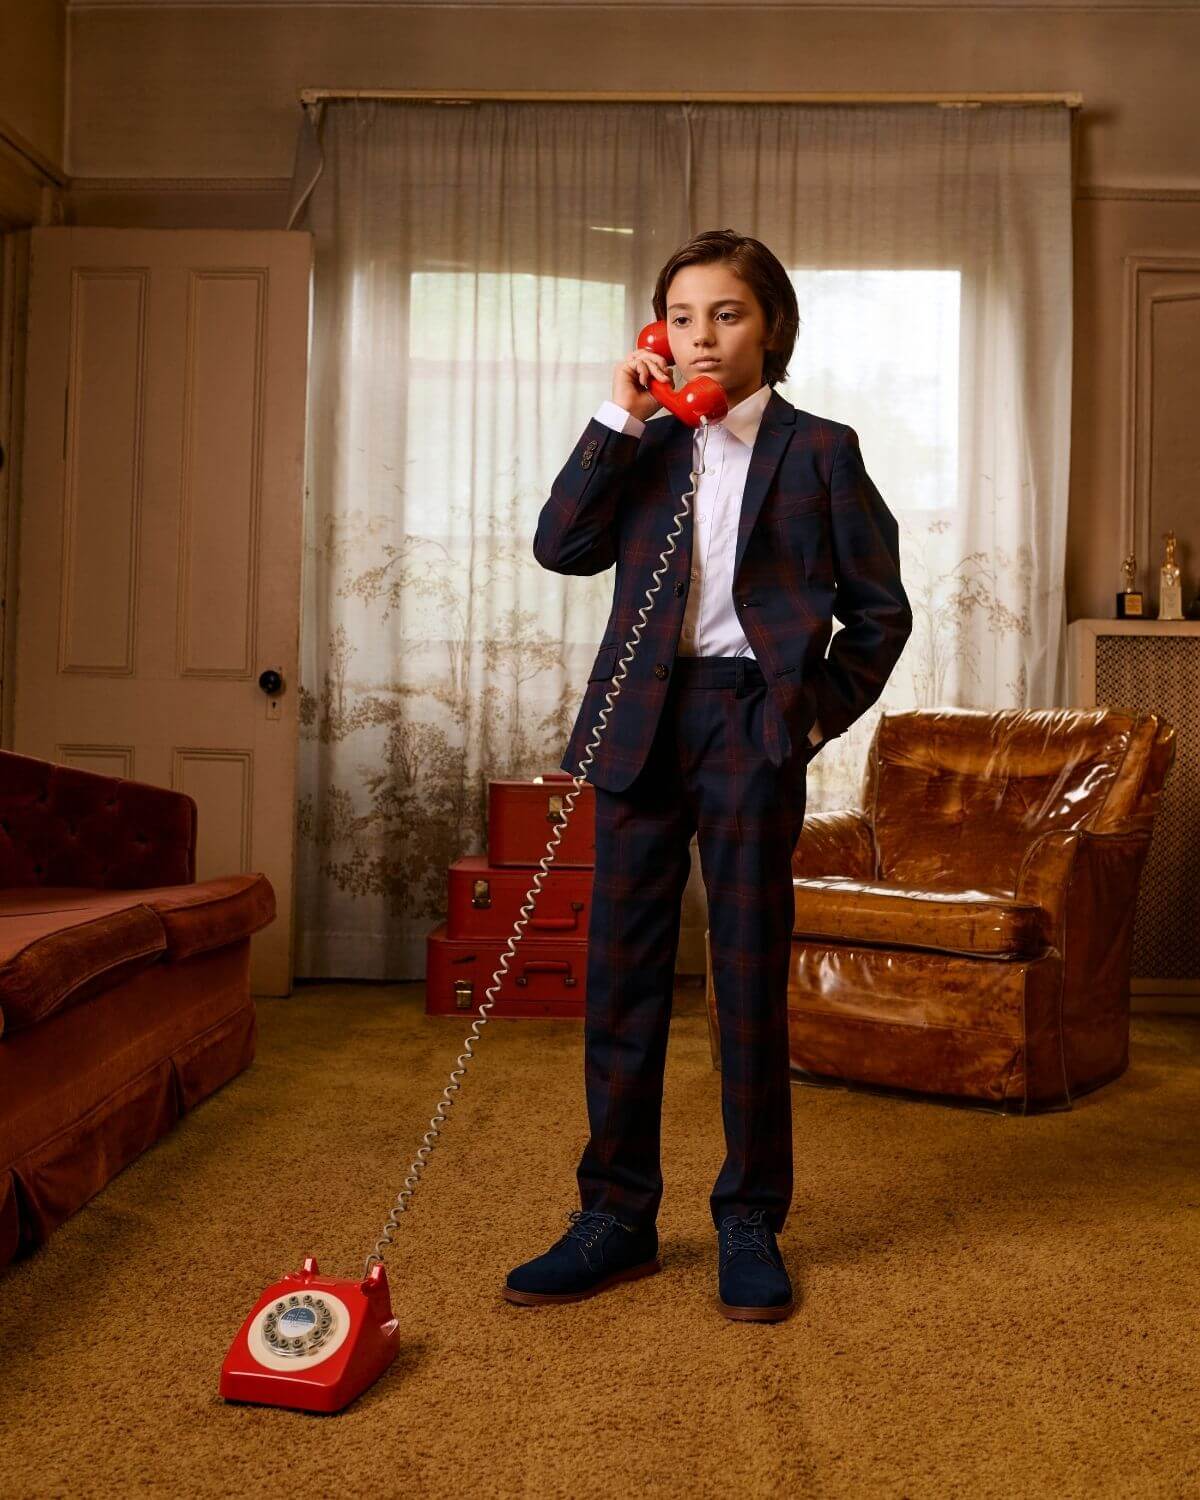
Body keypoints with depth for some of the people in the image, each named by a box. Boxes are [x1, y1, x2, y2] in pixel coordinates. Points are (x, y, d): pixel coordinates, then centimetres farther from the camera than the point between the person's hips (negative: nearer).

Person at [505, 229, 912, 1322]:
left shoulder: (819, 450, 6)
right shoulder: (644, 447, 15)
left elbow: (881, 608, 6)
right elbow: (562, 547, -1)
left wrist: (820, 711, -3)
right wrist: (620, 421, -3)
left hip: (752, 724, -3)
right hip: (642, 722, 3)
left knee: (751, 979, 2)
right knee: (622, 974, 5)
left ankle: (752, 1224, 16)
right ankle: (617, 1214, 17)